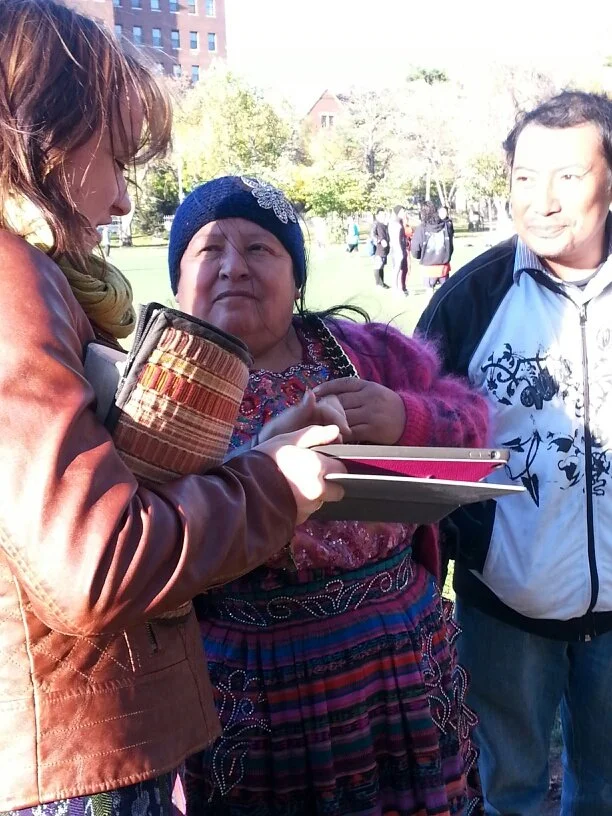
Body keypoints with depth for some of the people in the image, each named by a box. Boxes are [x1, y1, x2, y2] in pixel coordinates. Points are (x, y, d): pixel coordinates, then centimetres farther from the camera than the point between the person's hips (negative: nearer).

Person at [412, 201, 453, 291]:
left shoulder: (422, 228, -11)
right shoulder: (444, 226, -2)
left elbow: (415, 249, -8)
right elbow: (450, 245, 4)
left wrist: (420, 257, 13)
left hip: (429, 266, -2)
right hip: (444, 264, 2)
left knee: (430, 289, 11)